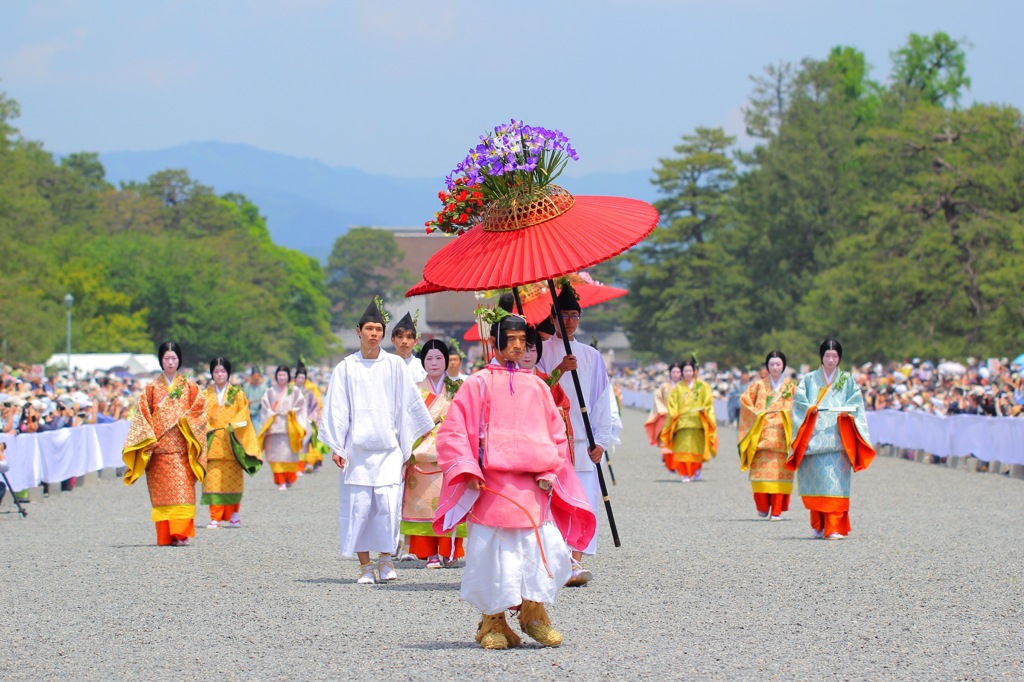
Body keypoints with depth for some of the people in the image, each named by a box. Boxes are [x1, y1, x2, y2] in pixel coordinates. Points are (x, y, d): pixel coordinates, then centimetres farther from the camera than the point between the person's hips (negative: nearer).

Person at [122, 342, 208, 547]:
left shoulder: (190, 387, 12)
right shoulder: (152, 389, 13)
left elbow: (200, 410, 4)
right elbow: (143, 415, 7)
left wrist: (184, 421, -13)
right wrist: (149, 438, -6)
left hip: (182, 449, -1)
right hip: (159, 449, 1)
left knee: (182, 489, -11)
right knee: (162, 491, -3)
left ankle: (181, 532, -13)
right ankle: (165, 535, -1)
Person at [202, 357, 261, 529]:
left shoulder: (237, 394, 8)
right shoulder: (206, 394, 12)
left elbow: (243, 415, 4)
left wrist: (233, 426, -13)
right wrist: (207, 429, -11)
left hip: (231, 443, -1)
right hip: (213, 443, 1)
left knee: (232, 480, -1)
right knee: (213, 481, -7)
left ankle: (234, 515, 13)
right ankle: (215, 518, -6)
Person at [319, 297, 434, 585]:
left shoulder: (395, 365, 6)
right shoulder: (346, 368, 5)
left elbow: (408, 403, 11)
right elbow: (337, 410, 5)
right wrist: (336, 447, -2)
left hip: (388, 449, 0)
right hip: (357, 450, 0)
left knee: (389, 504, -10)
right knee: (358, 506, -2)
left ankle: (385, 559, 8)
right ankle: (365, 565, 7)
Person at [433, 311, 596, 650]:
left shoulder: (536, 386, 15)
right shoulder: (478, 384, 5)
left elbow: (557, 434, 17)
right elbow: (453, 432, 1)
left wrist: (549, 473, 2)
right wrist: (467, 470, -12)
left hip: (532, 487, 3)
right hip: (491, 487, -3)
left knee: (547, 549, -8)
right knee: (494, 553, -5)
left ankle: (533, 614, 9)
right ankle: (493, 622, 8)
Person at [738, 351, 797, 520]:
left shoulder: (791, 387, 12)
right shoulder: (758, 385, 12)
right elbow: (745, 400, 5)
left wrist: (786, 414, -9)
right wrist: (757, 414, -6)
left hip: (781, 435, 0)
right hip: (762, 434, 0)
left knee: (779, 473, -7)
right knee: (760, 472, -8)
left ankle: (777, 511, -5)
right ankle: (763, 508, 8)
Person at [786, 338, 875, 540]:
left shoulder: (848, 381, 15)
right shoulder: (808, 380, 16)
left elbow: (856, 405, 7)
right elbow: (799, 403, 6)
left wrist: (847, 412, -13)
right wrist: (810, 409, -13)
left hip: (837, 438, -1)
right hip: (813, 437, 1)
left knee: (835, 482, -11)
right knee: (815, 481, -2)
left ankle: (834, 527, -16)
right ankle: (819, 525, 12)